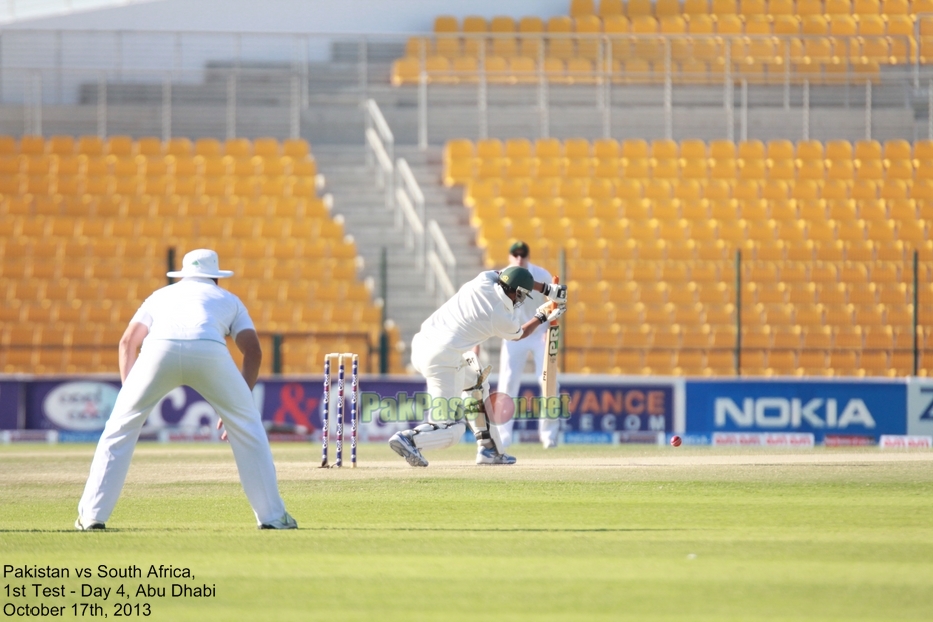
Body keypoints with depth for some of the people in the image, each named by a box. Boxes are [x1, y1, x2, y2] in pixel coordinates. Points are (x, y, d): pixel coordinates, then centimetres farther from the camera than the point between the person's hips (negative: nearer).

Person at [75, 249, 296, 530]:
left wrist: (128, 391, 26)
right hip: (209, 350, -1)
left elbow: (127, 342, 26)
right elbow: (253, 351, 22)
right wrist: (239, 404, 26)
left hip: (160, 349, 1)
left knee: (119, 428, 15)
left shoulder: (162, 294, 39)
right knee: (248, 428, 18)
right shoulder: (229, 300, 35)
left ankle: (92, 515, 8)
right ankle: (272, 516, 16)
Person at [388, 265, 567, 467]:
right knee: (452, 429, -5)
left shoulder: (484, 280, 4)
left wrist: (546, 289, 29)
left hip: (422, 344, 8)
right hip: (444, 358, -8)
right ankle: (409, 439, -29)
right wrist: (543, 317, 34)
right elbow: (520, 334, 19)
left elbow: (513, 278, 27)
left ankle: (488, 450, 29)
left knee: (476, 385, 29)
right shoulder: (503, 319, -7)